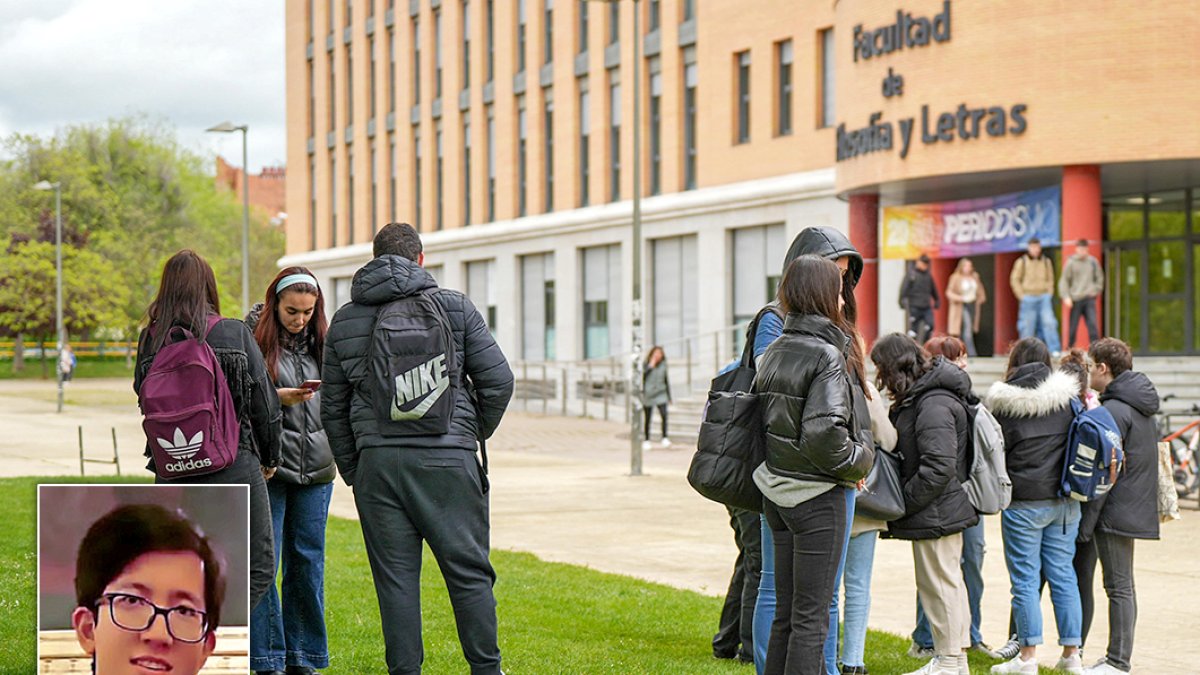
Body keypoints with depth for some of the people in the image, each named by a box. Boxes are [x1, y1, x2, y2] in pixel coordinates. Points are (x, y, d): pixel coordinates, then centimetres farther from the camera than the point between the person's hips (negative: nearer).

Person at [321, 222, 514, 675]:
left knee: (395, 578, 6)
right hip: (448, 459, -2)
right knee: (469, 573, 5)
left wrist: (353, 471, 18)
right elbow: (498, 380, 3)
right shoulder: (454, 306, 5)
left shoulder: (344, 321, 11)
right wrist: (474, 433, 17)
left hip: (377, 461, 2)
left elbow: (332, 409, 13)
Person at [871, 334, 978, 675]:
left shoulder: (933, 405, -20)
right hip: (940, 513, 11)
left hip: (936, 514, -11)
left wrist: (901, 504, -18)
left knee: (940, 584, -4)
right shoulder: (920, 399, 13)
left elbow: (939, 468, -26)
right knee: (949, 584, 16)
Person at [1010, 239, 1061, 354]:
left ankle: (1055, 350, -11)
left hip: (1044, 297, 2)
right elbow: (1015, 280, 2)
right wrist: (1022, 295, -5)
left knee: (1049, 322, -10)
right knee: (1028, 326, 0)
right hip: (1028, 299, -2)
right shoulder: (1021, 262, 1)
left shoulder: (1046, 261, 9)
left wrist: (1049, 293, 3)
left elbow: (1050, 279, 15)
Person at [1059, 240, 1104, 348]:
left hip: (1089, 299, 1)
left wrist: (1096, 290, 6)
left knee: (1092, 325, -9)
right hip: (1076, 299, -1)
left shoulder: (1093, 262, 8)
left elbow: (1099, 278, 20)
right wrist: (1066, 296, -11)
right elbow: (1064, 280, -1)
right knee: (1073, 327, 3)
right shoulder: (1071, 262, 1)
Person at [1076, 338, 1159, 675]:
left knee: (1119, 587, -4)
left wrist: (1086, 520, -16)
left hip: (1116, 512, -10)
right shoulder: (1139, 406, 14)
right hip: (1136, 506, 10)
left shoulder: (1114, 411, -16)